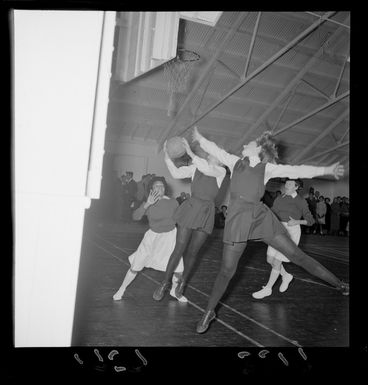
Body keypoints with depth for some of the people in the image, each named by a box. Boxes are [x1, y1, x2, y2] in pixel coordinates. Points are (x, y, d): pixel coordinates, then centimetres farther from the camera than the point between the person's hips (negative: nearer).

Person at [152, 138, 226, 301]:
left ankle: (183, 282, 33)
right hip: (190, 208, 0)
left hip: (206, 213, 0)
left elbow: (208, 170, -22)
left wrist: (190, 152, -25)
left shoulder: (221, 171, -1)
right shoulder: (195, 167, 3)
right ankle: (165, 283, 16)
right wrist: (166, 156, -16)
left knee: (192, 252, 8)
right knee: (179, 249, -1)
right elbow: (176, 173, -5)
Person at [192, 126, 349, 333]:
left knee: (297, 255, 2)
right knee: (227, 270, 2)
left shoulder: (267, 167, 9)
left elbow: (297, 171, 3)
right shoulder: (235, 162, 16)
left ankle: (340, 284, 14)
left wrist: (327, 170, -4)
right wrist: (200, 138, 37)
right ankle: (209, 311, 19)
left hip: (261, 216, -1)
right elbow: (217, 150, 27)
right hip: (237, 219, 1)